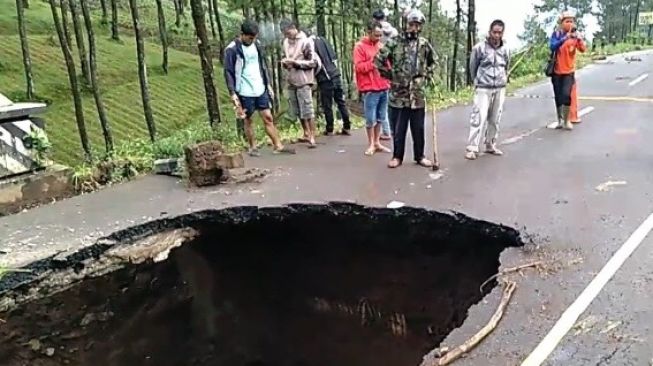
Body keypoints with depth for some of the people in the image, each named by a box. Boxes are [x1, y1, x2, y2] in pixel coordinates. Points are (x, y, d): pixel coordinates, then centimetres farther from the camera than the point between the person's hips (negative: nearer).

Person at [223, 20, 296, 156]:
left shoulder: (257, 44, 7)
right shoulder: (231, 49, -10)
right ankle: (252, 147, 19)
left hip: (260, 89, 5)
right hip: (245, 92, -5)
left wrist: (268, 84, 13)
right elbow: (228, 72, -9)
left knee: (268, 117, 4)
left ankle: (278, 145, 7)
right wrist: (232, 93, -14)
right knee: (248, 120, 7)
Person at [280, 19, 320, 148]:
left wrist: (296, 62, -17)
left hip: (303, 81, -7)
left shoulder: (306, 41, -9)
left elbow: (313, 62, -10)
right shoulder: (286, 42, 11)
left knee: (307, 110, -7)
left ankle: (312, 137, -2)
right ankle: (306, 134, 25)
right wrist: (285, 62, -2)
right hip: (291, 82, 7)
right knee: (298, 111, 12)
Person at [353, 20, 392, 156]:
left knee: (381, 118, 10)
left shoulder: (380, 45, 15)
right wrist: (373, 62, -16)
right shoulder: (360, 46, -5)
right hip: (370, 89, -6)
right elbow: (358, 67, -13)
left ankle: (377, 142, 20)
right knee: (371, 119, -1)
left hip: (383, 87, 6)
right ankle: (371, 144, 11)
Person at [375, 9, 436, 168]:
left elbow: (432, 61, 23)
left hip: (418, 94, 2)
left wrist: (428, 75, 11)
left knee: (418, 128, 9)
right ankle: (397, 156, 18)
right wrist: (389, 75, 1)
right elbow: (378, 60, -1)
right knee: (398, 128, 5)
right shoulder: (394, 43, -4)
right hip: (399, 93, -2)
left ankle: (419, 156, 21)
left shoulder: (424, 44, 7)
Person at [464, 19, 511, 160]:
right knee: (478, 118, -9)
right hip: (483, 89, -4)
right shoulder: (479, 47, -8)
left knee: (495, 119, 9)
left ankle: (490, 145, 21)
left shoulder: (505, 49, 4)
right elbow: (472, 67, 5)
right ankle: (472, 148, -8)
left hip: (500, 89, 4)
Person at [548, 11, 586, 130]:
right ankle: (560, 120, 24)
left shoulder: (575, 35, -2)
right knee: (558, 97, 9)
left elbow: (583, 49, -15)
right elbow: (552, 47, -23)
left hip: (569, 71, 0)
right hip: (556, 71, 1)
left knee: (566, 95, -16)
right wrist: (565, 38, -34)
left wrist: (578, 38, -32)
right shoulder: (556, 34, -4)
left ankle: (566, 121, -2)